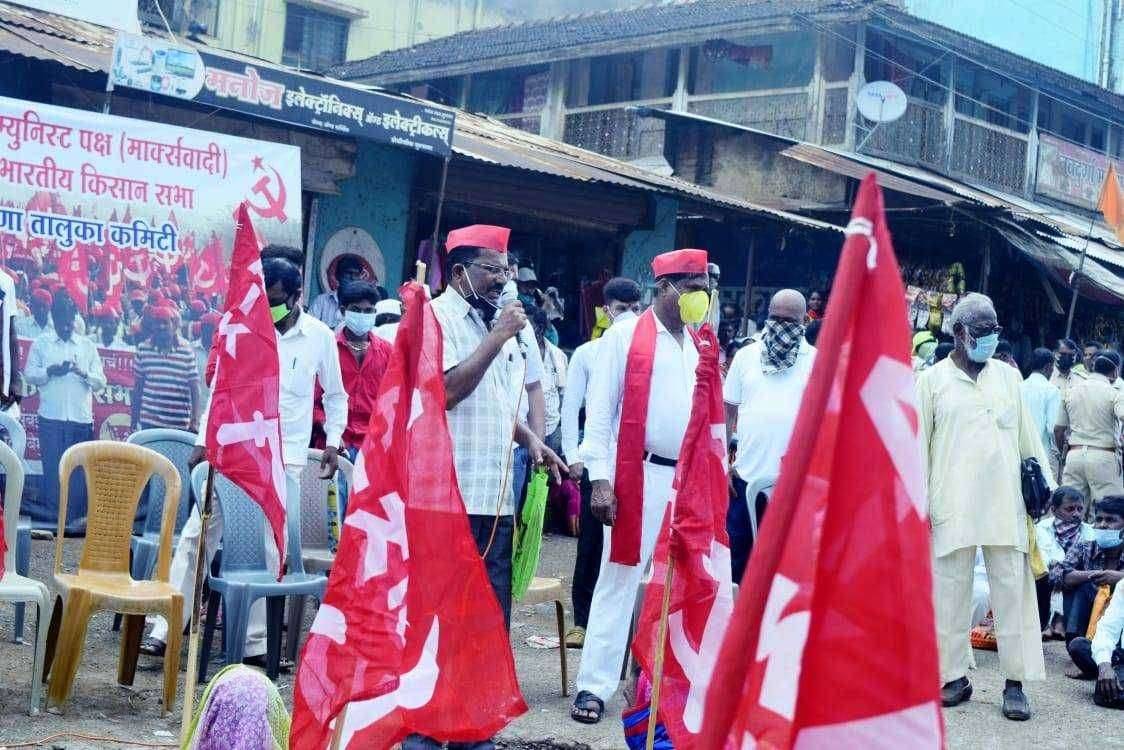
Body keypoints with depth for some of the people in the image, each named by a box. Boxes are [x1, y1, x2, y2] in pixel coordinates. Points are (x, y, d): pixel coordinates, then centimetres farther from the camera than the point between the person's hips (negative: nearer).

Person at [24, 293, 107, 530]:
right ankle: (53, 513, 5)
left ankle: (77, 515, 6)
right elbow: (29, 374, 3)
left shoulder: (87, 345, 12)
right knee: (52, 466, -1)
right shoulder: (41, 343, 9)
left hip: (82, 417, 1)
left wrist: (85, 374, -12)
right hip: (51, 416, -1)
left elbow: (101, 382, 8)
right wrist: (50, 371, -15)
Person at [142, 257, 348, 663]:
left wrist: (333, 440, -1)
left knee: (270, 549, 0)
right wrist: (203, 441, 2)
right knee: (197, 535, -3)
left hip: (285, 458, -1)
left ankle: (257, 640, 8)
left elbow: (335, 395, 12)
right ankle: (165, 629, 0)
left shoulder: (320, 336, 0)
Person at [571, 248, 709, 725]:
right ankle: (594, 686, 4)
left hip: (692, 481, 5)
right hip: (638, 478, -5)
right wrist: (600, 478, -13)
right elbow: (600, 411, -5)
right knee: (619, 580, -1)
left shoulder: (700, 346, 15)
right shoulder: (624, 336, -2)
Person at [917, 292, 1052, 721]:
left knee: (1012, 590, 0)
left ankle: (1016, 683, 5)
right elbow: (919, 444, 3)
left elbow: (1027, 435, 16)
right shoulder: (933, 380, 3)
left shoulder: (1008, 376, 12)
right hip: (952, 505, -2)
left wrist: (1045, 483, 11)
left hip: (1005, 504, 2)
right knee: (951, 591, 3)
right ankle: (954, 677, 12)